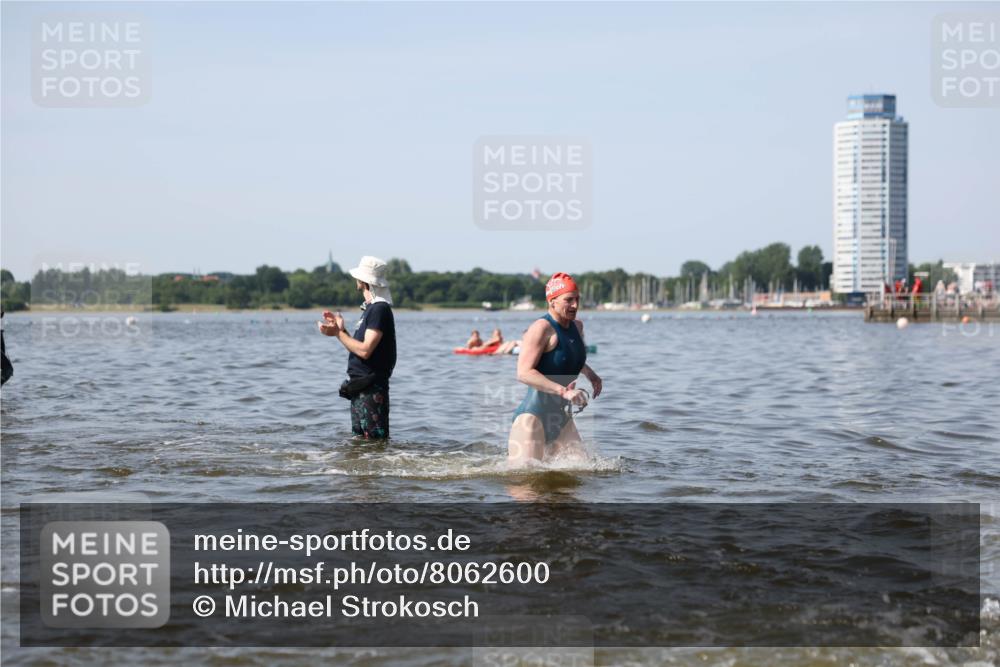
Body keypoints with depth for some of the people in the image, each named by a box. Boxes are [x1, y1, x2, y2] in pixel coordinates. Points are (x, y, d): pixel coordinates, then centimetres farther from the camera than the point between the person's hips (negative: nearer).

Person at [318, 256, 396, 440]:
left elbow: (365, 350, -23)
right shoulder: (370, 308, 17)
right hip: (360, 387, 11)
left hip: (371, 388, -11)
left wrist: (338, 333, -14)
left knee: (375, 440, -8)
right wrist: (341, 329, 10)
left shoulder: (379, 309, -16)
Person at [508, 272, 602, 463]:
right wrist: (564, 391, -31)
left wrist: (590, 375, 21)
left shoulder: (577, 327, 13)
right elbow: (524, 372, -25)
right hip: (534, 414, -8)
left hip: (560, 417, 8)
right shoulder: (541, 328, -14)